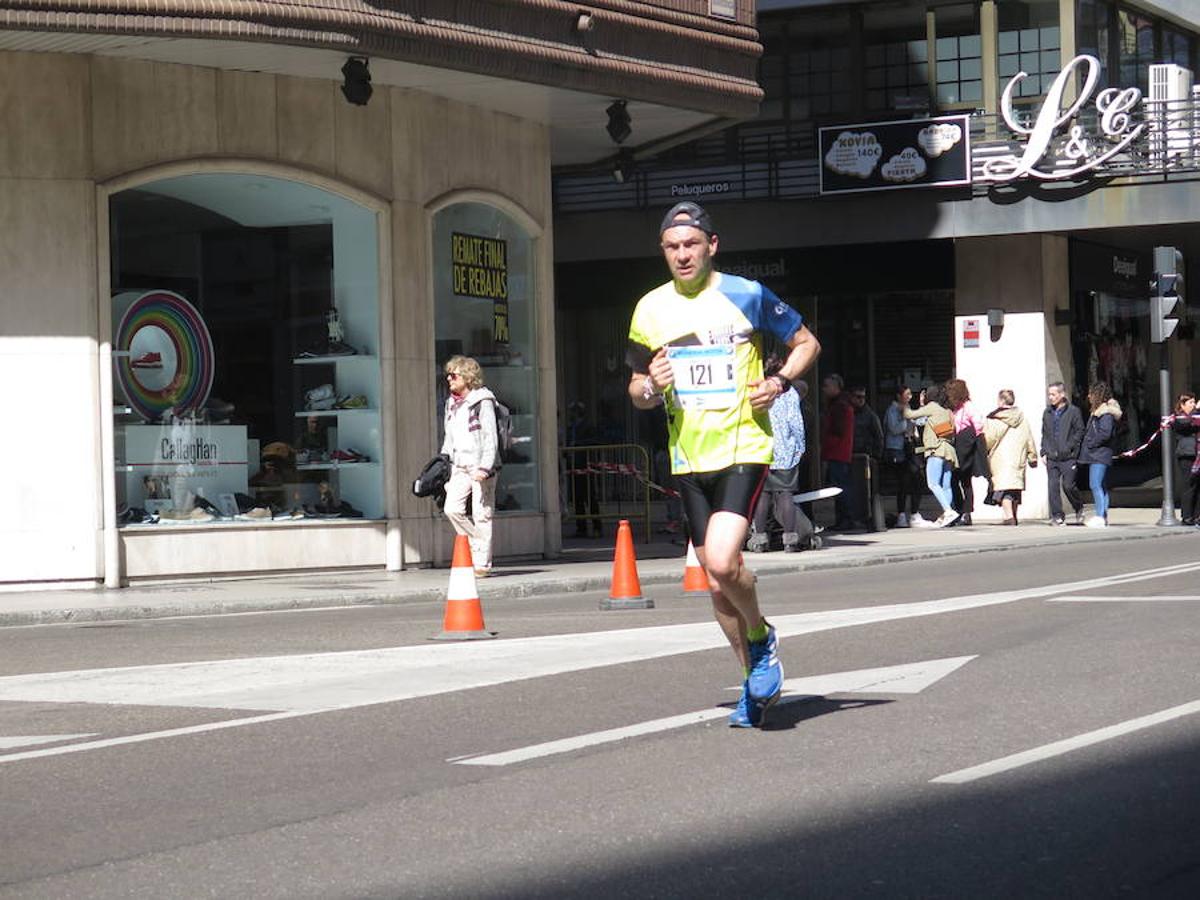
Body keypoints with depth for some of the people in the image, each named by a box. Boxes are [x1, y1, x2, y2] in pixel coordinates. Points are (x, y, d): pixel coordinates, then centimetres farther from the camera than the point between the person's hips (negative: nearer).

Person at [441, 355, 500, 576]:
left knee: (481, 515, -4)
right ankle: (478, 546, 8)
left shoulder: (483, 401, -6)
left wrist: (485, 467, -19)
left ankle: (483, 563, 1)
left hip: (481, 465, -6)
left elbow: (491, 438, -10)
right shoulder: (451, 403, 16)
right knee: (452, 508, -9)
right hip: (461, 466, 6)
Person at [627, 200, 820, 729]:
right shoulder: (651, 309, 7)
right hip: (689, 460, 5)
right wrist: (651, 388, -9)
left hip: (744, 448, -4)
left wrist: (779, 382, -8)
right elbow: (637, 391, 15)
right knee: (717, 585, 8)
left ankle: (761, 638, 5)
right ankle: (756, 682, 25)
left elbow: (805, 342, 10)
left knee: (722, 561, -23)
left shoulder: (746, 295, -3)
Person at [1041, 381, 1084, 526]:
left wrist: (1069, 447, -12)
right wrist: (1044, 452, 10)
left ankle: (1079, 508, 18)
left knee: (1068, 485, -7)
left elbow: (1080, 431, -3)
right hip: (1052, 458, 4)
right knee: (1053, 486, -2)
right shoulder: (1047, 413, 13)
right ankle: (1057, 516, 2)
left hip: (1068, 457, -4)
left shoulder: (1073, 411, -3)